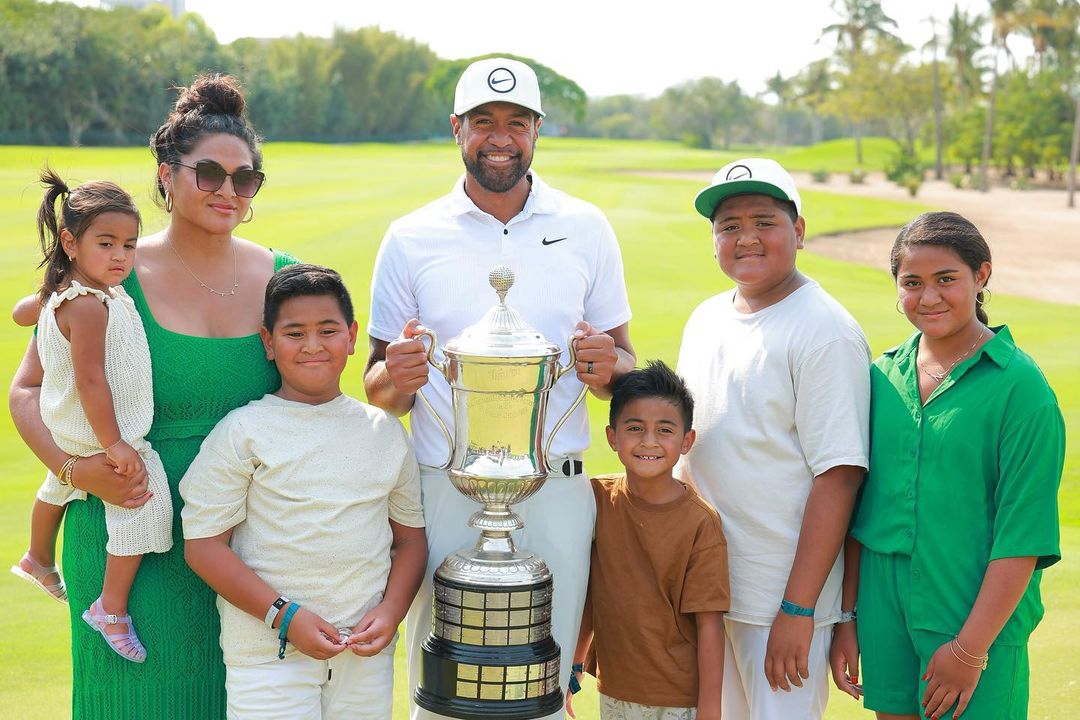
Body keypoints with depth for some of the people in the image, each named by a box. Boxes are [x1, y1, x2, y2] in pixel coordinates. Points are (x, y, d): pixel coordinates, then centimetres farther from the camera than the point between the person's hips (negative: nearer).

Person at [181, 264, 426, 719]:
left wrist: (390, 612, -4)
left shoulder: (385, 432, 7)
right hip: (269, 651, -3)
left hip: (366, 652, 3)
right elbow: (203, 544, -7)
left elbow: (411, 537, 13)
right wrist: (284, 615, -13)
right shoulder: (243, 432, -4)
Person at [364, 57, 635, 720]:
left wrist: (607, 366, -12)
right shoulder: (410, 239, 3)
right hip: (445, 491, -1)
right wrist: (395, 377, -17)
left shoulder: (586, 229, 6)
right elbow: (380, 390, 6)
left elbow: (624, 360, 11)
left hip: (556, 491, 1)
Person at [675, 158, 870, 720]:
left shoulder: (826, 332, -14)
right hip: (700, 586, 7)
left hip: (784, 595, -7)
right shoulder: (706, 319, 10)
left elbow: (838, 479, -18)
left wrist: (797, 610, -20)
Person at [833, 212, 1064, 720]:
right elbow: (860, 506, 10)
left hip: (978, 617, -4)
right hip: (885, 612, 5)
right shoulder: (882, 376, 5)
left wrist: (972, 646, -14)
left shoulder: (1020, 386, -10)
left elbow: (1023, 532, -12)